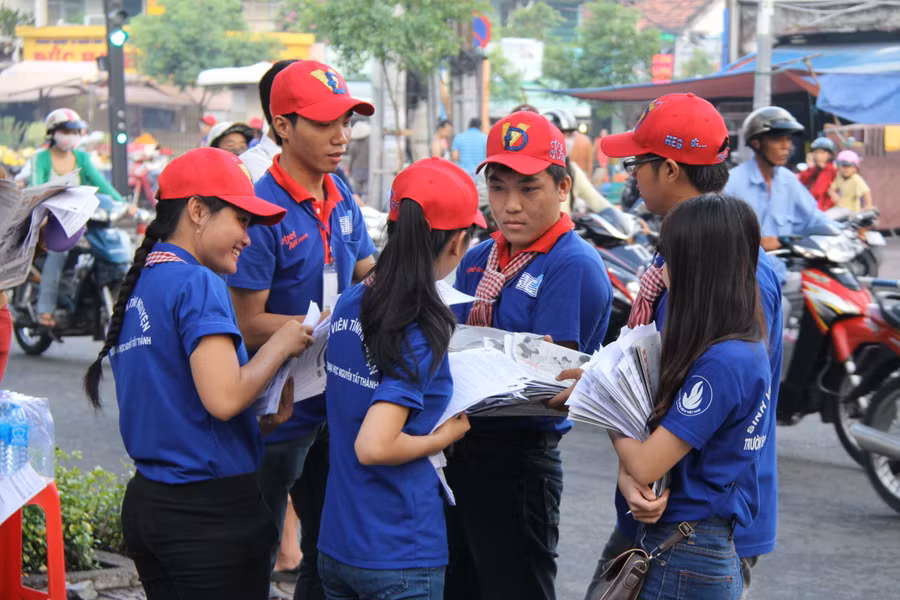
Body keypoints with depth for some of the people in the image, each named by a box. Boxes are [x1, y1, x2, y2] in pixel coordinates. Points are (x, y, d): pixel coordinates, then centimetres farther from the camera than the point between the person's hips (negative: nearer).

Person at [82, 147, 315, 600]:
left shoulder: (136, 286, 12)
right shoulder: (198, 284, -14)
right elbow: (223, 399, -23)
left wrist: (266, 401, 9)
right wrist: (280, 345, -9)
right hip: (209, 510, -8)